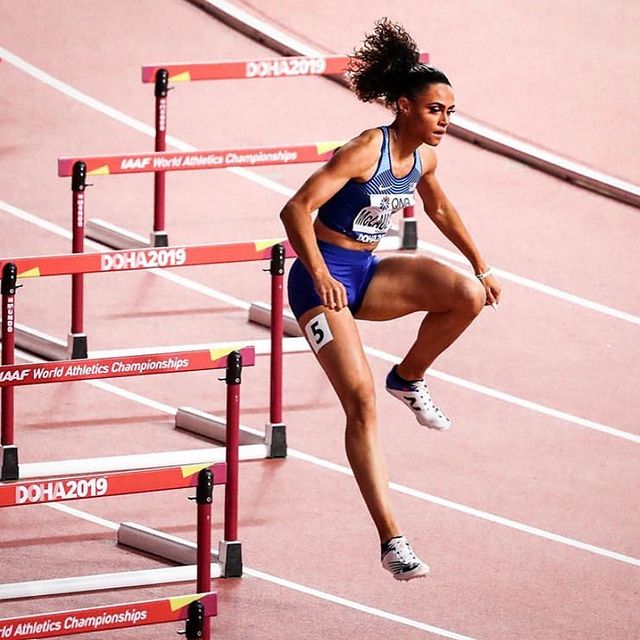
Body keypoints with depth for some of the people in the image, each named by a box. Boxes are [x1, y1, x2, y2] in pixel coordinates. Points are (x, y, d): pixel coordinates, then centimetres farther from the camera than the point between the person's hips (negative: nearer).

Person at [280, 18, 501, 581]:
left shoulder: (423, 157, 2)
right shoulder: (365, 152, -21)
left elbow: (440, 208, 24)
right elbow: (297, 209, -25)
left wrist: (480, 265, 21)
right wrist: (319, 275, -34)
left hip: (369, 273, 7)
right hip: (325, 278, -7)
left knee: (468, 295, -19)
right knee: (361, 399, -17)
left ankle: (410, 379, 8)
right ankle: (392, 541, -18)